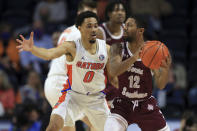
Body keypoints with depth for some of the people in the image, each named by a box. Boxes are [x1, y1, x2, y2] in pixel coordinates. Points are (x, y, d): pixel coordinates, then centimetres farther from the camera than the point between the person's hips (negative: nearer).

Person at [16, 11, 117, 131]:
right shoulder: (72, 47, -18)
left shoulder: (106, 49, -8)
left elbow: (112, 77, 5)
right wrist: (32, 49, -54)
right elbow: (49, 54, -36)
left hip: (97, 98, 3)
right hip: (73, 94, -3)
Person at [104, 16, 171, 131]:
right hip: (123, 104, -1)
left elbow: (160, 85, -11)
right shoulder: (118, 48, -7)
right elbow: (114, 71, -27)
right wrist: (135, 57, -41)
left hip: (146, 105, 1)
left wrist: (166, 69, -32)